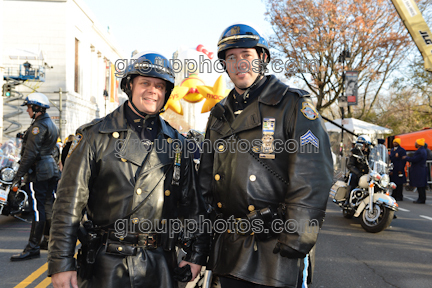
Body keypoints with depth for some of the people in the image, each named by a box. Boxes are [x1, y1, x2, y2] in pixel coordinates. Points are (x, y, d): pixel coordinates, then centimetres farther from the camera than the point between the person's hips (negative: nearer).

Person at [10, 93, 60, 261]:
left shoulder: (39, 125, -14)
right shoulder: (51, 124, 17)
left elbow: (30, 153, -20)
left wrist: (19, 174, -17)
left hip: (39, 171, -10)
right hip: (51, 169, 10)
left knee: (37, 209, -8)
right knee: (48, 207, 16)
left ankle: (33, 248, -5)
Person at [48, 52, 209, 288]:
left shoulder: (176, 143, 7)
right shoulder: (96, 135, -2)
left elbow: (193, 203, 11)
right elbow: (69, 202, -5)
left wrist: (197, 255, 6)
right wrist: (61, 264, -9)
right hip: (105, 262, -2)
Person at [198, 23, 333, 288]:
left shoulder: (293, 105, -5)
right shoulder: (219, 114, 14)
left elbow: (313, 177, -12)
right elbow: (206, 176, 18)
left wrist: (296, 238, -17)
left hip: (272, 247, -5)